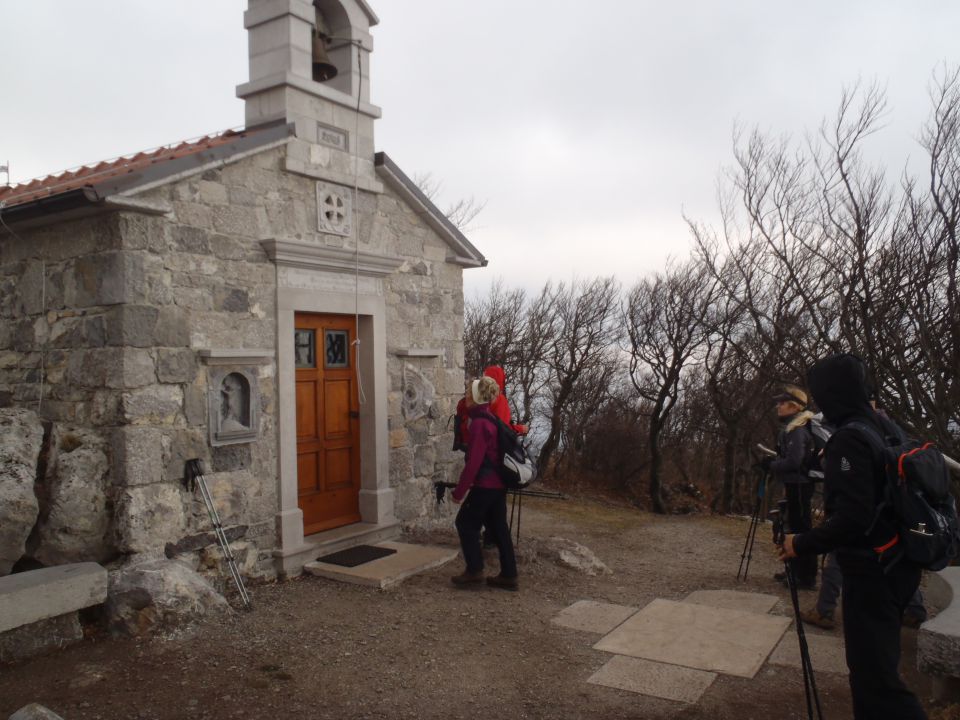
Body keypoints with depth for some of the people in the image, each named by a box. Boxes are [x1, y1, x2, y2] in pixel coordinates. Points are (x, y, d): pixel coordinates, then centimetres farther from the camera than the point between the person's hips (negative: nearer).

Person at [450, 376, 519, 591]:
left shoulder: (479, 423, -17)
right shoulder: (490, 419, 12)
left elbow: (473, 461, -20)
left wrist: (459, 491, -15)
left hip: (485, 484, -9)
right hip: (498, 484, 9)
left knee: (466, 522, 5)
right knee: (498, 527, 12)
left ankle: (474, 570, 9)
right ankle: (509, 575, 15)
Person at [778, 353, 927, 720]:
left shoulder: (850, 438, -20)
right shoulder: (885, 427, 7)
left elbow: (854, 519, -26)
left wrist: (802, 545, -16)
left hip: (871, 574, -9)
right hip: (895, 566, 9)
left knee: (875, 675, -7)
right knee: (874, 663, 21)